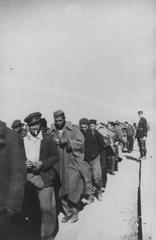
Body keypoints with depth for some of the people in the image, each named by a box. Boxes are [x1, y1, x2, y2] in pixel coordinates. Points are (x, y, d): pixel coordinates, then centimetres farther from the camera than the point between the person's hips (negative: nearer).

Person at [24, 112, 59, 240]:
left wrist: (42, 163, -12)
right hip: (27, 178, 2)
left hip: (44, 177, -2)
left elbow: (55, 156, 2)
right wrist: (24, 163, -8)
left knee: (46, 207, -2)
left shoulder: (48, 140, 3)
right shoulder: (22, 140, 8)